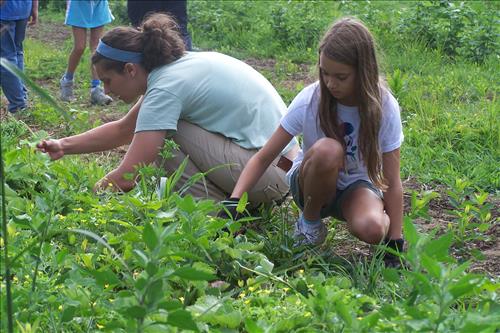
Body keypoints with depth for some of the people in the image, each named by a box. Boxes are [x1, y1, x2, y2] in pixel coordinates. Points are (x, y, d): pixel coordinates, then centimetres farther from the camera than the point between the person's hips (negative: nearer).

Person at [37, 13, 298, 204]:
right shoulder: (174, 67, 8)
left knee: (161, 134, -10)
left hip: (267, 170, -9)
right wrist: (64, 146, 15)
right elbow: (123, 130, 21)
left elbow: (125, 179, -21)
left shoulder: (167, 86, -18)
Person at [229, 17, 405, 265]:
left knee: (371, 229, -37)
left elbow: (392, 183, -15)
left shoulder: (384, 107, -19)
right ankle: (309, 220, -9)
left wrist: (395, 243, -19)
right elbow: (263, 158, -18)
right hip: (311, 185, 1)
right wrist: (233, 203, -31)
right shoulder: (309, 100, -21)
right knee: (327, 150, -36)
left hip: (356, 185, -1)